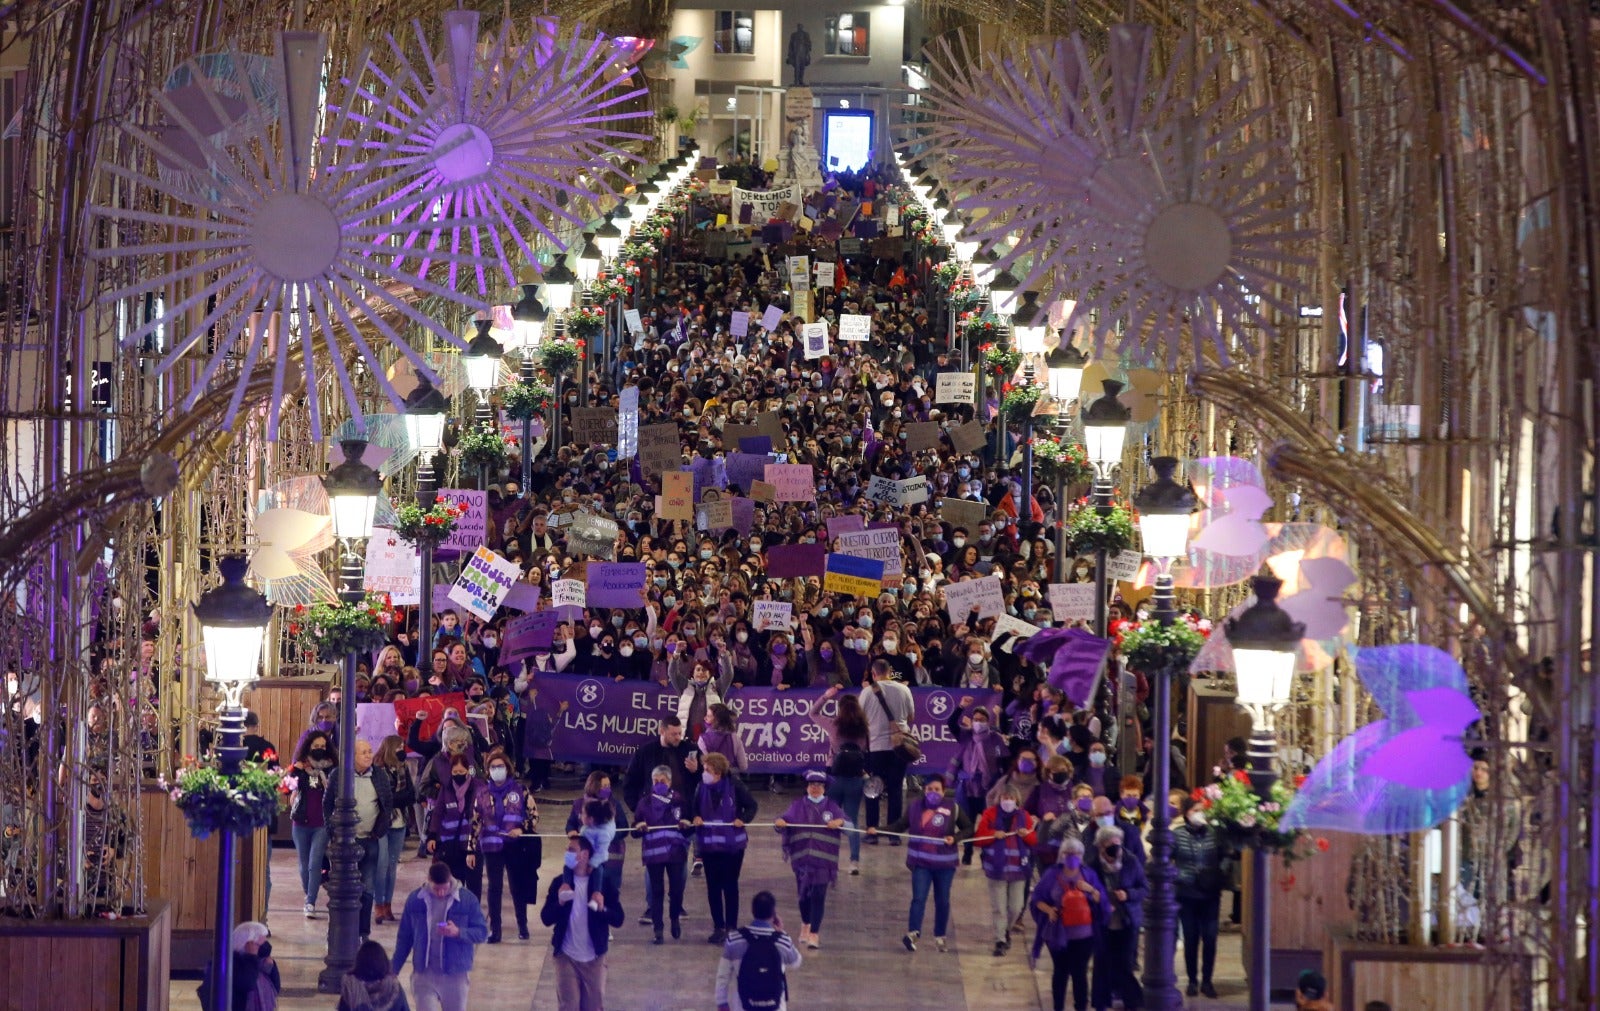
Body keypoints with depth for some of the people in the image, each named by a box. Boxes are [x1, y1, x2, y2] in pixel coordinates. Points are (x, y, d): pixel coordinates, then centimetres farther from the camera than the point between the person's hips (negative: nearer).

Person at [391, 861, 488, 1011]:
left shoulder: (468, 900, -7)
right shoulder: (415, 900, -2)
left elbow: (482, 933, -5)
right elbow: (404, 938, 7)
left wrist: (458, 932, -24)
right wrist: (394, 969, 8)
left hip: (455, 976, 0)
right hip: (424, 975, 0)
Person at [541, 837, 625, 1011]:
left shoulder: (603, 883, -4)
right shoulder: (560, 883, -1)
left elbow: (618, 919, -6)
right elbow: (546, 918, -4)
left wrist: (602, 909, -25)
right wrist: (560, 903, -23)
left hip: (594, 957, 0)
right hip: (566, 956, 0)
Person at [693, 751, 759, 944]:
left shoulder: (734, 786, -9)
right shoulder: (702, 787, -1)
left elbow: (751, 806, 0)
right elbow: (694, 809, 12)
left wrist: (743, 819, -16)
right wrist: (696, 818, -9)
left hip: (733, 844, -3)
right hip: (709, 845, 3)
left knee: (730, 886, 5)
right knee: (713, 886, 6)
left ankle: (731, 927, 12)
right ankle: (718, 927, 16)